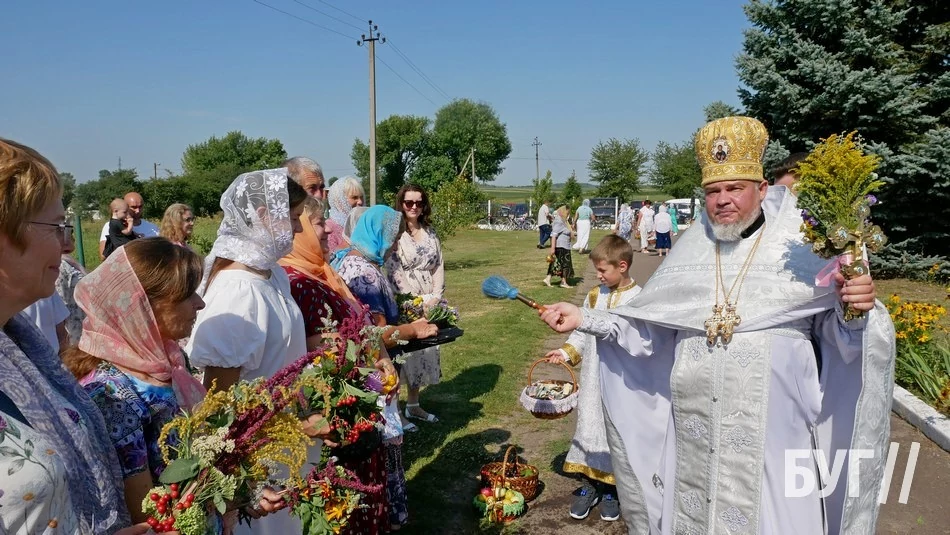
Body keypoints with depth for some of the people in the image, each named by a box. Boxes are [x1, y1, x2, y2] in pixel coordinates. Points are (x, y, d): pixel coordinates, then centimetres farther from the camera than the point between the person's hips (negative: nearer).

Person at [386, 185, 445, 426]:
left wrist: (436, 297, -4)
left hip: (430, 303, 6)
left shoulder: (430, 232, 11)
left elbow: (439, 266, 10)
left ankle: (413, 405, 23)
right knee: (402, 353, -4)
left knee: (424, 351, 10)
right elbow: (393, 271, -12)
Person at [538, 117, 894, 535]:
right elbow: (648, 329, 6)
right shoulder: (693, 249, 6)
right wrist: (585, 319, -1)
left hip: (772, 432, -3)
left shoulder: (799, 246, -3)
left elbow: (837, 334, -4)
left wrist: (855, 311, -25)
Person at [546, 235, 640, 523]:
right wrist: (566, 352, -3)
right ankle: (589, 484, 27)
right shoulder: (594, 296, 2)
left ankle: (611, 489, 26)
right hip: (593, 380, 4)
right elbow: (582, 333, 10)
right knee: (588, 426, 11)